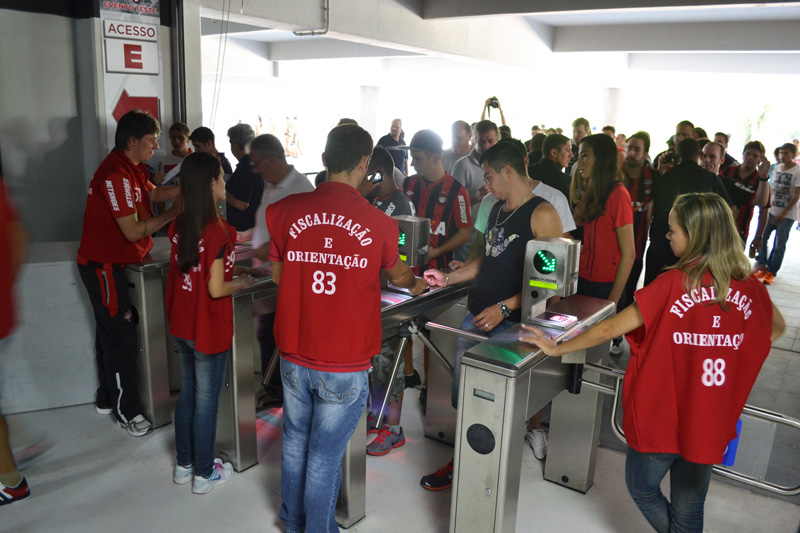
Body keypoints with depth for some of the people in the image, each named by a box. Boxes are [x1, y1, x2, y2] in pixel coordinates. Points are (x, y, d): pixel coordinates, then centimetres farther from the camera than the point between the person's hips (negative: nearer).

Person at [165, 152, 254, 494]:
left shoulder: (179, 226, 0)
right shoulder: (218, 231, -22)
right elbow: (216, 289, -22)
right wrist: (241, 283, -4)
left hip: (181, 325, 7)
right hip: (209, 331, -7)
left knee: (187, 393, 21)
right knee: (206, 401, 8)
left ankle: (184, 465, 35)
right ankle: (204, 474, 23)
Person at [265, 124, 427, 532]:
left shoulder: (286, 211, -6)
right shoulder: (378, 224, -12)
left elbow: (278, 274, 8)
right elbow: (395, 274, 8)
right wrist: (416, 283, 31)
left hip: (294, 355, 4)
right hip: (344, 364, -4)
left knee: (295, 441, 22)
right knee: (325, 456, 11)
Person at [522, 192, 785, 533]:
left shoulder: (673, 284, -19)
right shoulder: (750, 288, -5)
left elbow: (610, 329, -15)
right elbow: (775, 328, 17)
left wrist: (556, 349, -4)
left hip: (661, 417, -5)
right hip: (711, 425, 5)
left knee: (642, 489, 23)